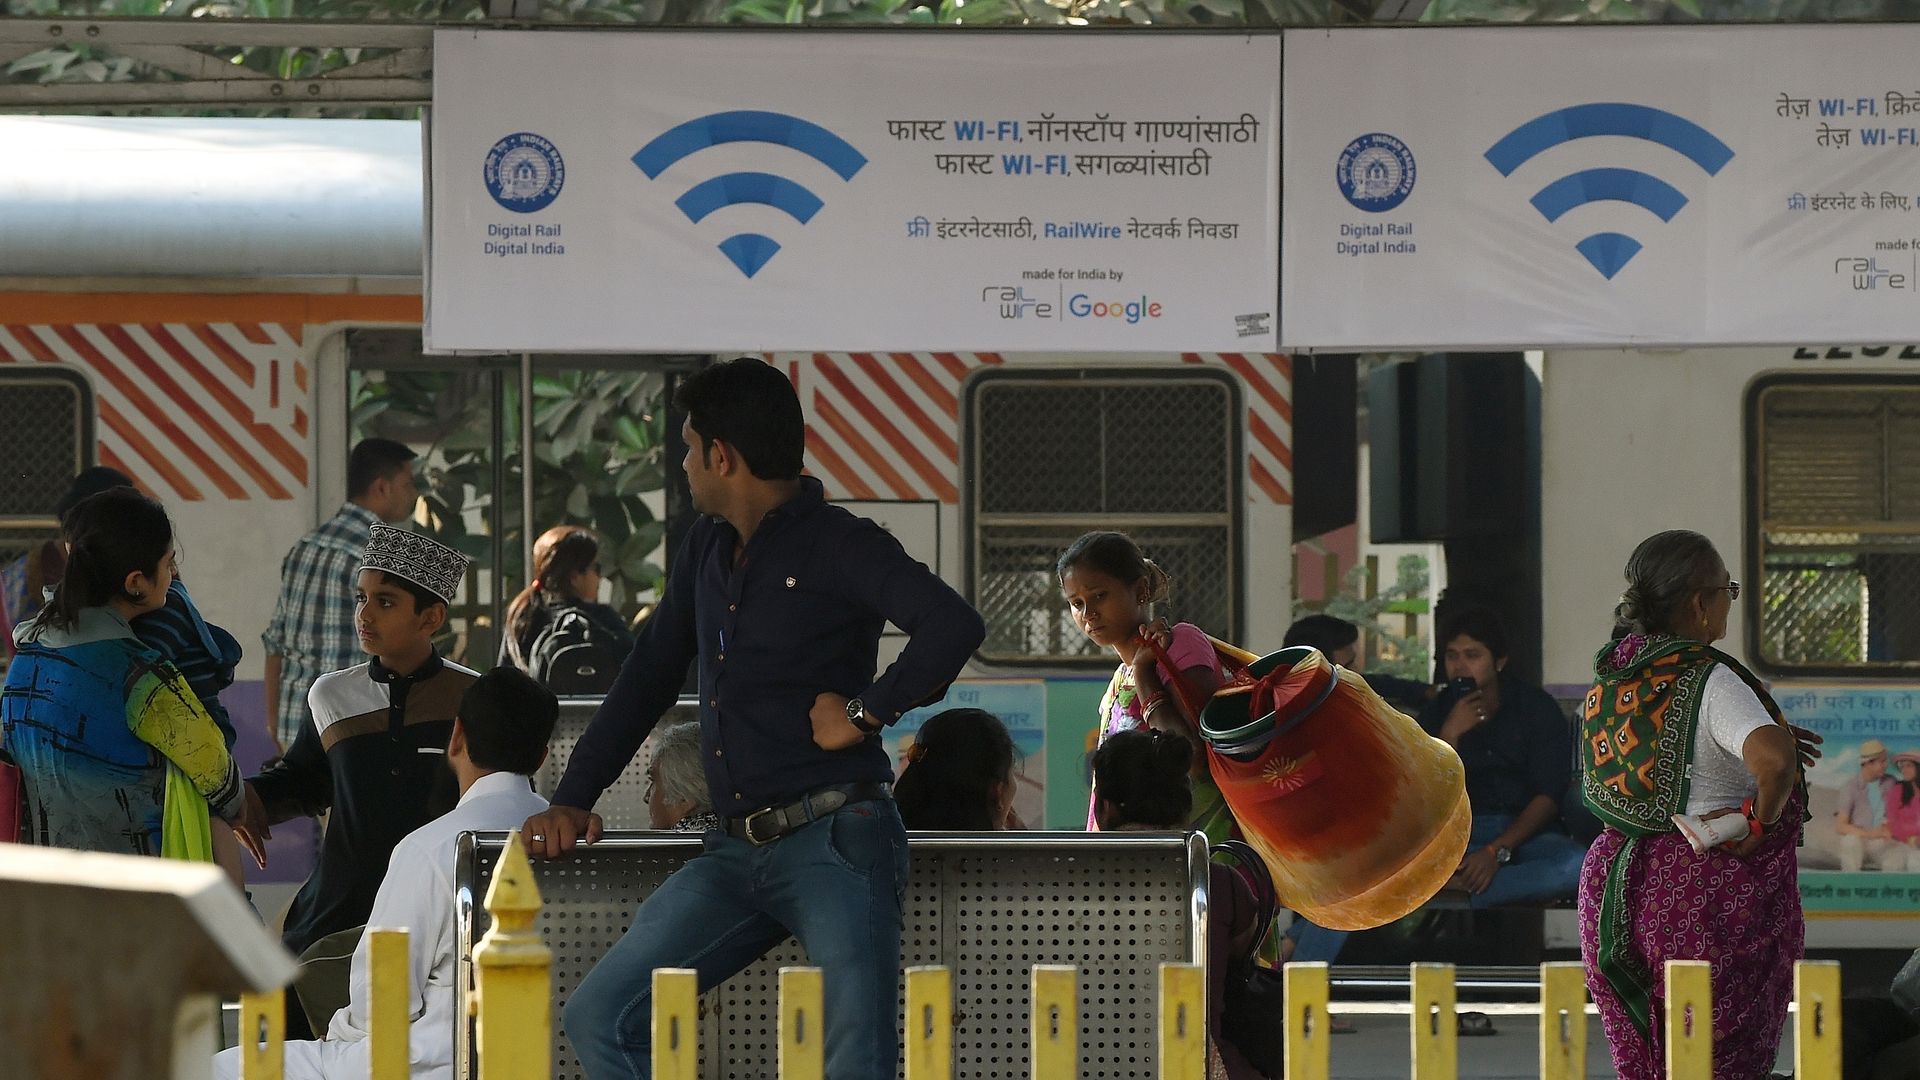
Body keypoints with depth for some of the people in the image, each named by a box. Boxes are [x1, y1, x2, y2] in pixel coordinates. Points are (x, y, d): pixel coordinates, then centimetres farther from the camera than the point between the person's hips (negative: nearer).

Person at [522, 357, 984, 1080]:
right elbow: (648, 675, 25)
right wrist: (573, 799, 17)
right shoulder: (705, 551, 17)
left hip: (836, 840, -8)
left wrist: (866, 712, -16)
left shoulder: (838, 545, -7)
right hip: (737, 856, 8)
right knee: (598, 1019, 1)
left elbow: (954, 626, -22)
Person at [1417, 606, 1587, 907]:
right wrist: (1450, 734, -11)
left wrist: (1497, 851, -19)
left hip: (1525, 831, 0)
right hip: (1460, 833, 0)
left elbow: (1548, 797, -5)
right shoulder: (1437, 713, 10)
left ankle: (1463, 888, -33)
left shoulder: (1536, 707, 3)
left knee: (1579, 867, -37)